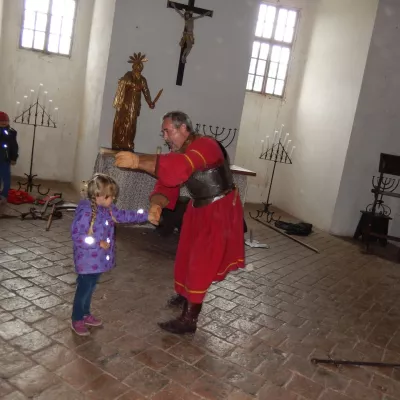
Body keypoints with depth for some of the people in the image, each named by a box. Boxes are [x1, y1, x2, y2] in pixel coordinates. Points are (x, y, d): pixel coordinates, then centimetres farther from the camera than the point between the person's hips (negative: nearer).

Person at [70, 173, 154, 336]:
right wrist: (98, 242, -24)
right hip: (87, 260, -8)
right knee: (83, 289, 6)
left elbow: (123, 215, 11)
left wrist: (146, 216, 6)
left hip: (99, 259, 8)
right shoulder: (85, 211, -25)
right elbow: (76, 235, -25)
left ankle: (85, 314, 39)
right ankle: (76, 320, 23)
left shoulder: (107, 208, 2)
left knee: (90, 288, 22)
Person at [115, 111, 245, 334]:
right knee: (187, 254, 20)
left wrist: (138, 161, -50)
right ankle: (185, 295, 44)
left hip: (220, 211, -9)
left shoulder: (205, 146, -27)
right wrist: (156, 205, -27)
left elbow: (178, 168, -46)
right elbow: (168, 183, -6)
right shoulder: (178, 152, 2)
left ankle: (189, 320, 4)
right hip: (199, 208, 9)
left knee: (201, 261, -6)